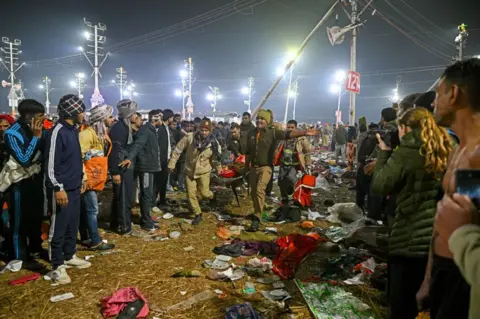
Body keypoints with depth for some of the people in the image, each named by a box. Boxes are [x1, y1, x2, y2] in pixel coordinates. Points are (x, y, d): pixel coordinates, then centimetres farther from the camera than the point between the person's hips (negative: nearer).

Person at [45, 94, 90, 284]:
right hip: (62, 190, -9)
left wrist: (82, 178, 22)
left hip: (74, 187, 9)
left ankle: (69, 256, 33)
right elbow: (51, 163, -19)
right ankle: (57, 267, 12)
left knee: (73, 225, 18)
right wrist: (58, 188, -21)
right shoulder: (58, 132, -17)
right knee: (58, 228, 2)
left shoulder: (73, 130, 11)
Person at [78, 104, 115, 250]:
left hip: (96, 178, 9)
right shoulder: (88, 133, -17)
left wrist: (102, 173, 19)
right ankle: (95, 242, 3)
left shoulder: (103, 133, 13)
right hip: (88, 178, -9)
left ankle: (85, 238, 25)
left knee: (86, 209, 16)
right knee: (92, 210, -4)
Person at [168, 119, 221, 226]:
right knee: (191, 194, 3)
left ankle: (212, 197, 36)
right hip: (189, 171, 1)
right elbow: (178, 150, -8)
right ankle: (198, 215, 21)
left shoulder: (213, 143, -16)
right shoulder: (190, 137, -18)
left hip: (204, 171, -1)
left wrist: (217, 165, -17)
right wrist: (172, 164, -5)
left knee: (204, 193, -2)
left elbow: (214, 158, -1)